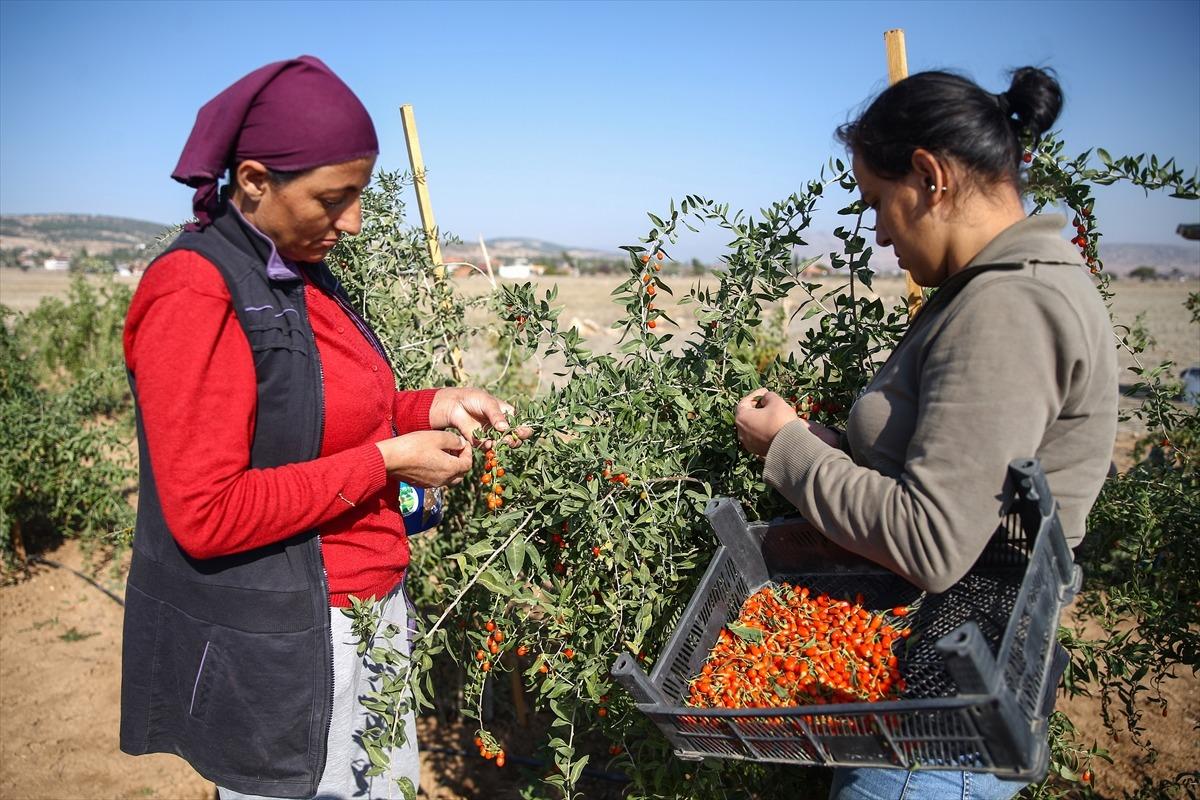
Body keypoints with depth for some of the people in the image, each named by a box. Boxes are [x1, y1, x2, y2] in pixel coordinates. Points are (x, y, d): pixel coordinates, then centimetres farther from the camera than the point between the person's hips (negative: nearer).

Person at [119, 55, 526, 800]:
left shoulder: (303, 274, 6)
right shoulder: (194, 293, -19)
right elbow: (206, 514, -22)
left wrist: (429, 407, -1)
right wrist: (384, 461, -19)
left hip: (368, 608, 8)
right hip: (275, 654, -8)